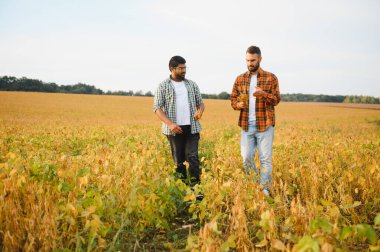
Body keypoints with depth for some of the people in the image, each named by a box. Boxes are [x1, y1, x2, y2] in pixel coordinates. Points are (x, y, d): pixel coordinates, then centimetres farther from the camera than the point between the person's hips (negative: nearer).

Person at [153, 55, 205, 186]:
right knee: (178, 160, 4)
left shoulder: (192, 84, 13)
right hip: (174, 130, -2)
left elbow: (200, 102, 19)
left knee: (192, 157, -8)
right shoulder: (163, 86, 2)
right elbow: (157, 108, -2)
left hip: (192, 128, 2)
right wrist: (170, 124, -15)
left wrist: (200, 110, -6)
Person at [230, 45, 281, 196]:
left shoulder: (271, 78, 1)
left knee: (265, 159, 0)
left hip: (265, 125, -3)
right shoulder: (240, 79, 10)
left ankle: (265, 190, 11)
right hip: (246, 126, 3)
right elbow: (233, 99, 12)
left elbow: (277, 99, -4)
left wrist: (264, 94, -24)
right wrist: (238, 105, -11)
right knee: (246, 158, 7)